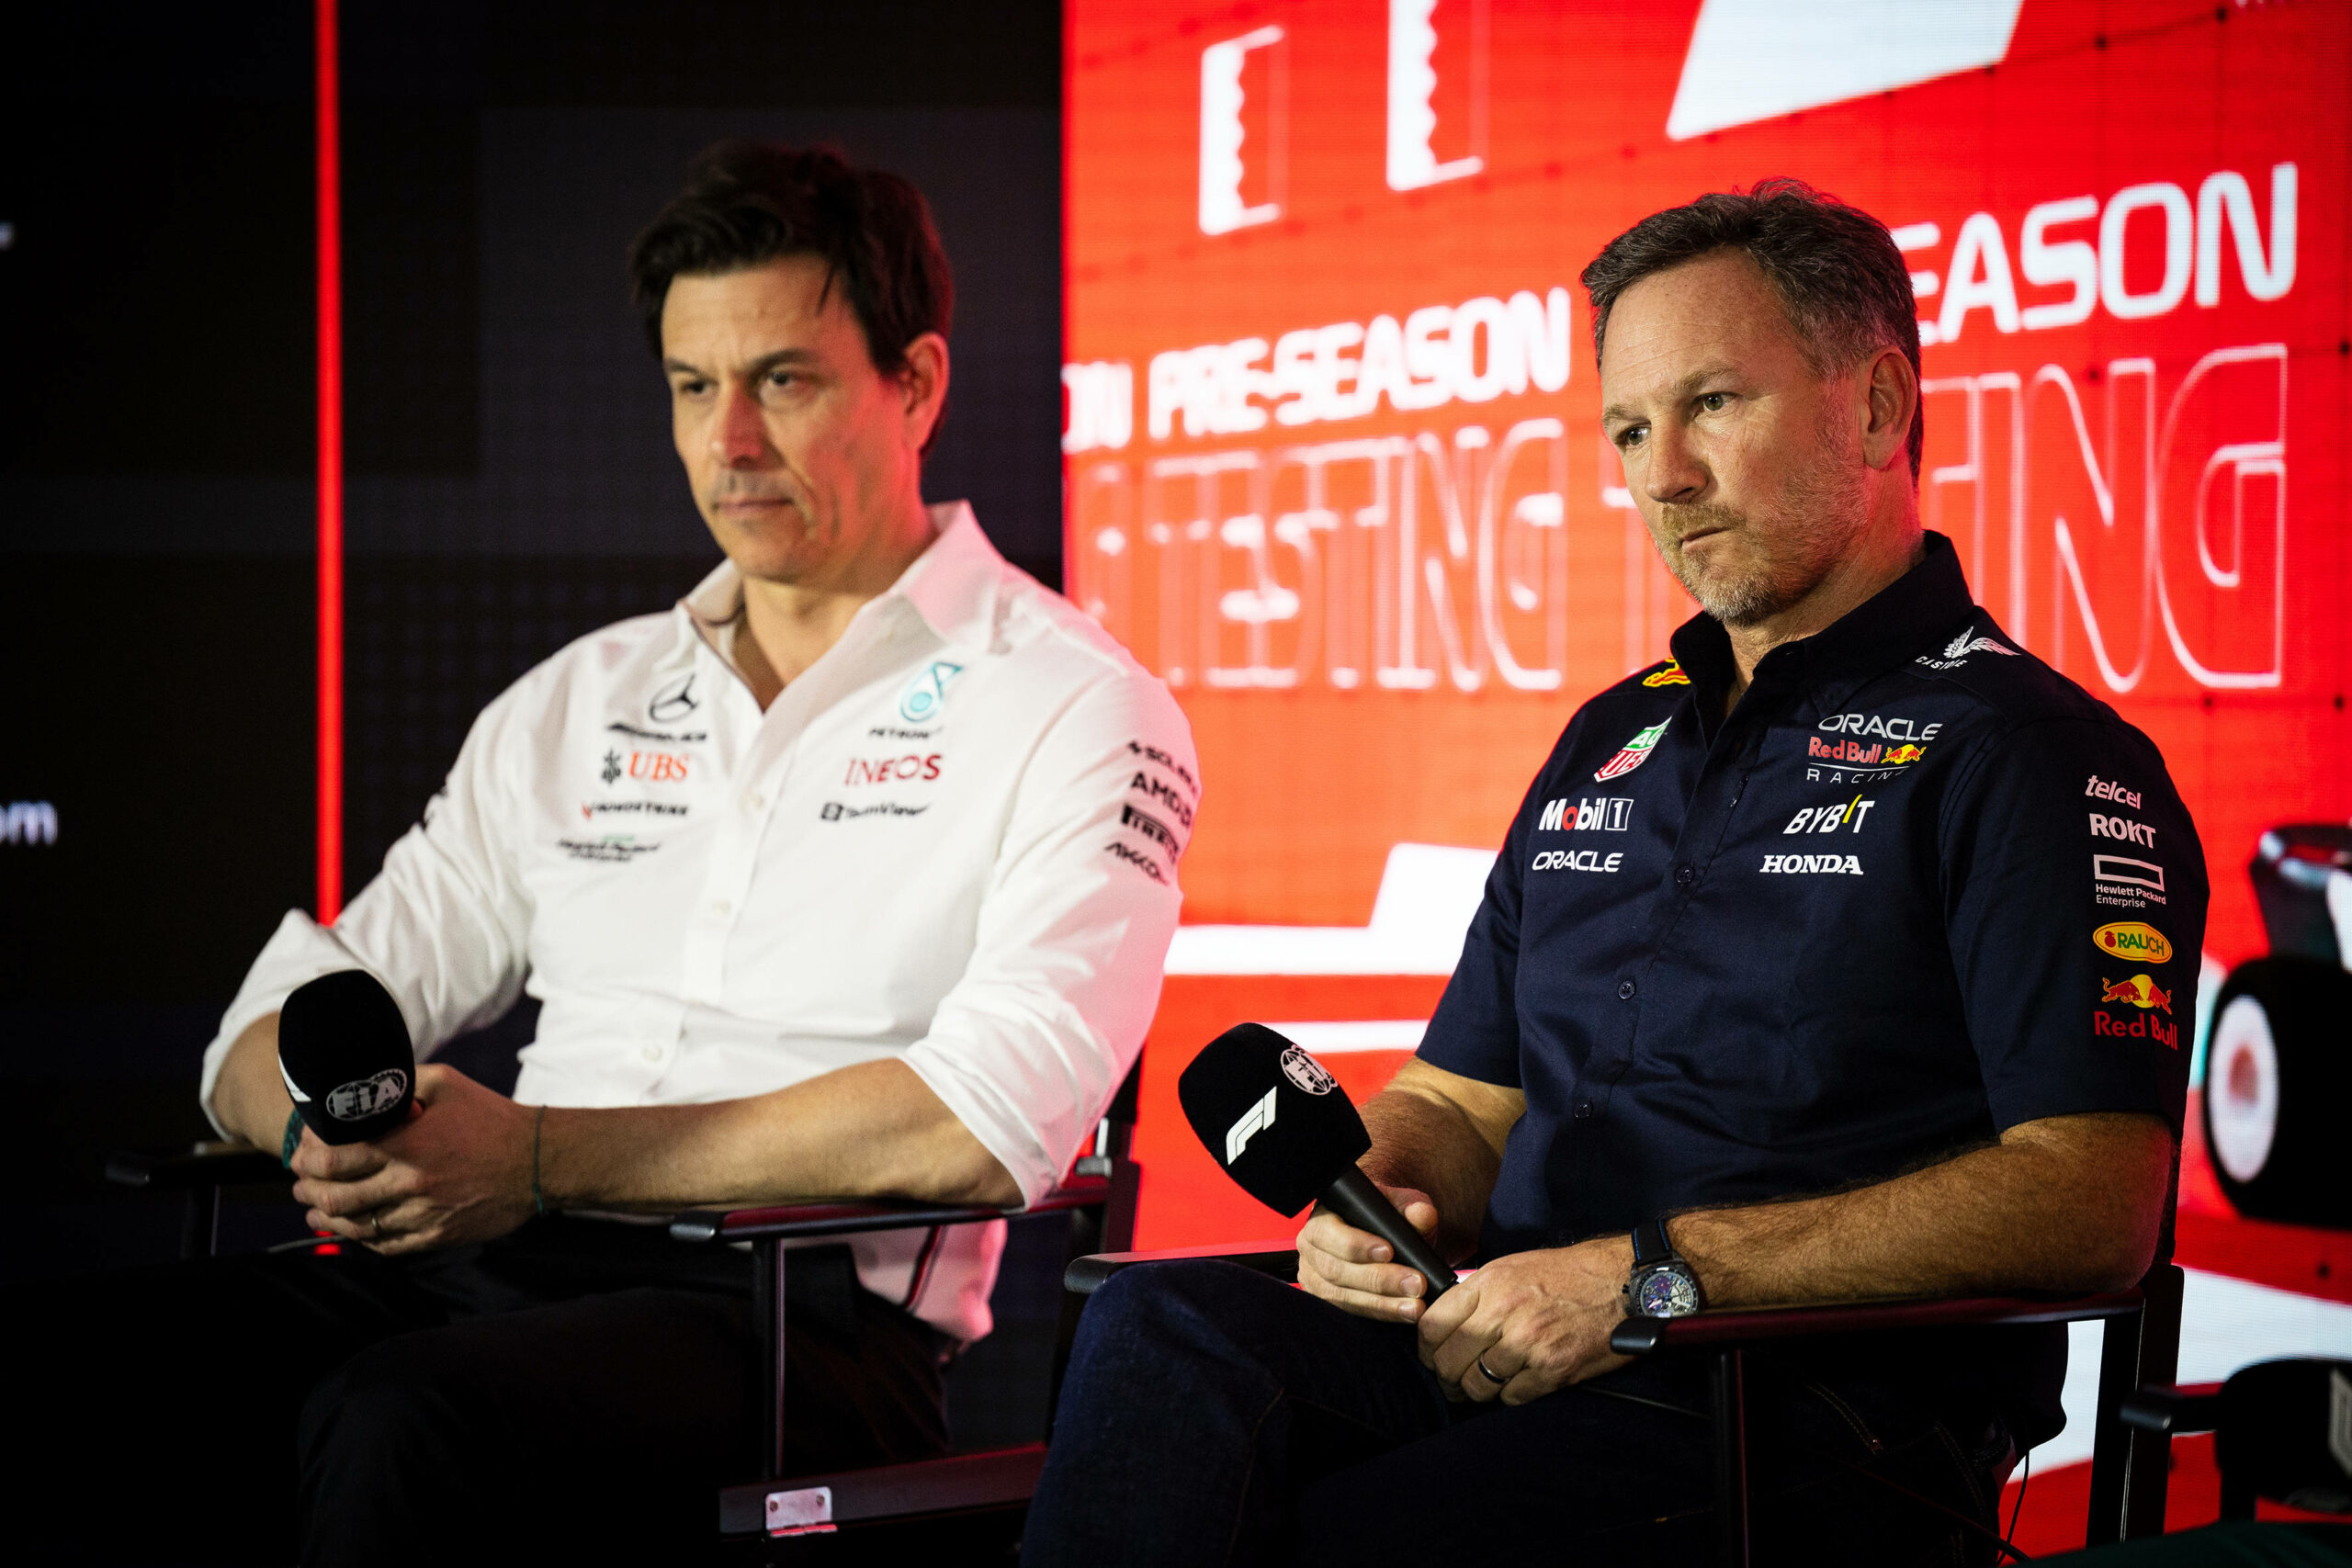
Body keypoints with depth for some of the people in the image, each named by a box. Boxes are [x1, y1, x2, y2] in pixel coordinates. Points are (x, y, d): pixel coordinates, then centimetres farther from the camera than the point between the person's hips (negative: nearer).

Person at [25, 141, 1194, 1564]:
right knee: (102, 1357, -24)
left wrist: (539, 1156, -15)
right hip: (493, 1278, 5)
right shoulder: (579, 702, 22)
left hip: (811, 1313, -5)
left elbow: (987, 1123, -13)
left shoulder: (1073, 713, 3)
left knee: (403, 1423, -35)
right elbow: (271, 1034, 20)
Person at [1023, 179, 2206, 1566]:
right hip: (1501, 1350, 7)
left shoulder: (2028, 753, -2)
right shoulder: (1612, 743, 24)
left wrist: (1659, 1274, -18)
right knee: (1162, 1328, -25)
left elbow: (2092, 1203, -14)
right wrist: (1370, 1198, 0)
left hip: (1805, 1424, -6)